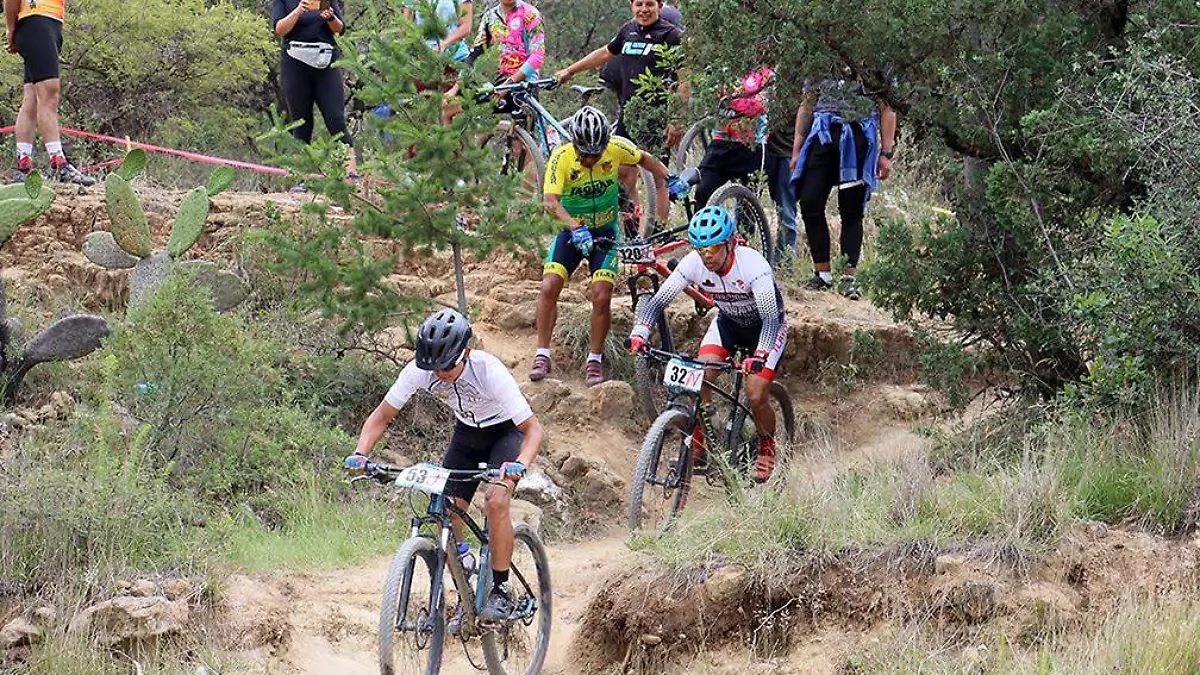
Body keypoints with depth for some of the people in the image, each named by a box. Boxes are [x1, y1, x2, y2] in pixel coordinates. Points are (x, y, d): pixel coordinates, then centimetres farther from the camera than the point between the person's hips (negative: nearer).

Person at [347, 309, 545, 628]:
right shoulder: (419, 370, -24)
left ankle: (501, 592, -15)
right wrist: (361, 453, -31)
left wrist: (520, 464, -51)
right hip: (467, 433, 5)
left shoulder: (489, 371, -35)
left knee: (496, 500, -28)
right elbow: (381, 416, -13)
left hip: (506, 431, -5)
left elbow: (533, 428, -32)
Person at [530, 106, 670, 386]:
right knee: (549, 287, -16)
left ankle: (594, 360, 4)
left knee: (601, 297, -13)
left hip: (605, 231, 0)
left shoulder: (617, 148, -18)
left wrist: (666, 181, -13)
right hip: (571, 231, 0)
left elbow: (648, 161, 2)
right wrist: (576, 228, -50)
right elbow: (551, 201, -36)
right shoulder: (561, 157, -23)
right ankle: (542, 356, -5)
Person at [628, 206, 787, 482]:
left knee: (756, 396, -17)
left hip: (765, 326, -4)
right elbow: (658, 301, -22)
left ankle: (767, 445, 13)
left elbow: (771, 318, -40)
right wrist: (638, 334, -39)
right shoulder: (693, 264, -23)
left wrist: (759, 356, -56)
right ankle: (700, 441, 3)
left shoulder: (752, 264, -35)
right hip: (728, 322, 4)